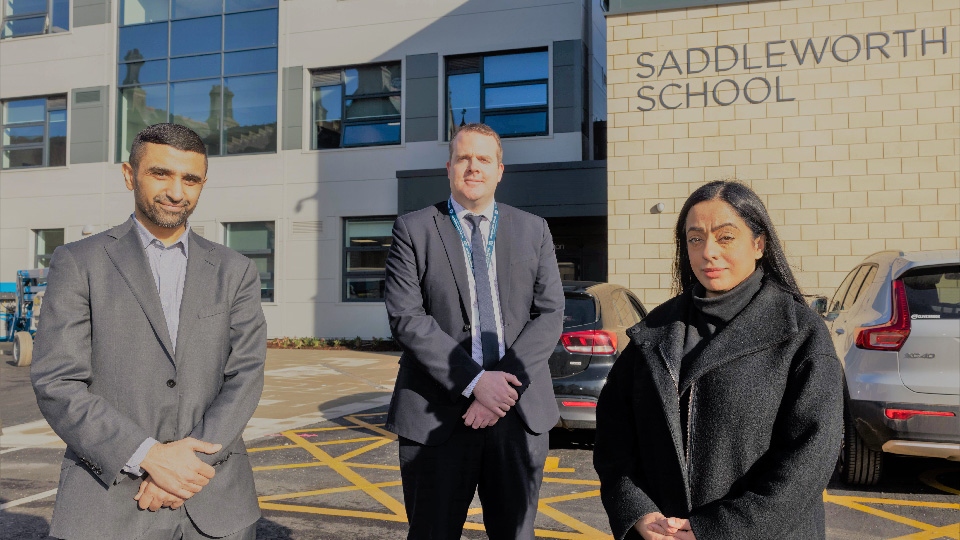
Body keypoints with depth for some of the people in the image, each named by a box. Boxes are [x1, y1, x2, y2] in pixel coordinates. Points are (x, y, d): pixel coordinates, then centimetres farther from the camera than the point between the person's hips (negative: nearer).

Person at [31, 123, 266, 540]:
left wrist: (192, 458, -14)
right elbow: (57, 385, -6)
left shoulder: (236, 272, 7)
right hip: (108, 505, -1)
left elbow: (245, 377, -1)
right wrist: (149, 456, -15)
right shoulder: (78, 264, 1)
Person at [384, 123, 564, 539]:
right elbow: (405, 317, -8)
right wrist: (474, 382, -16)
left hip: (521, 410, 2)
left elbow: (550, 314, 2)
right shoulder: (413, 230, 2)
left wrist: (506, 385, -12)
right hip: (438, 413, -2)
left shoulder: (534, 230, 10)